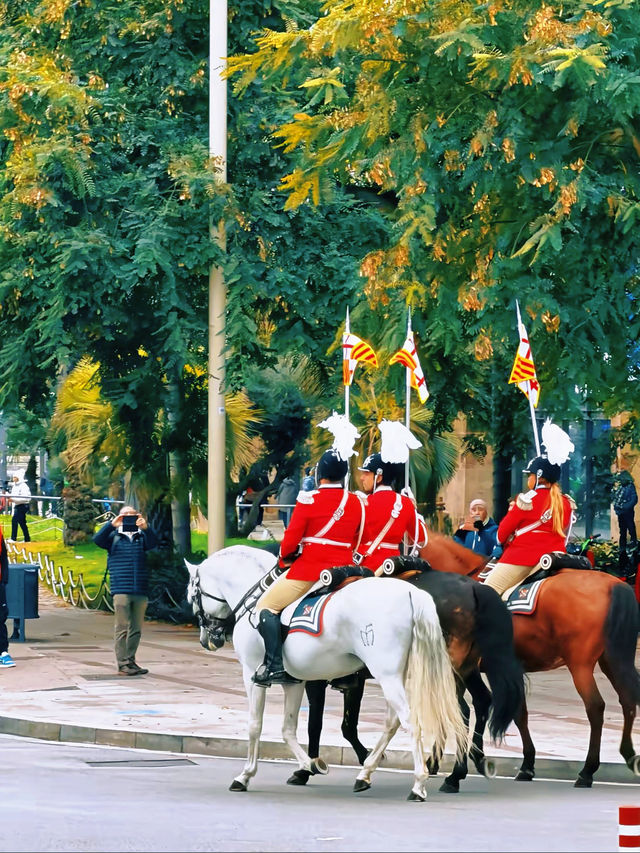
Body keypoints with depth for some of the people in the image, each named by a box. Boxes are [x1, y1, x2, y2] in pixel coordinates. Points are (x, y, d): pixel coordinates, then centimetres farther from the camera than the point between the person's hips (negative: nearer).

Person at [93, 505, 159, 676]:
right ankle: (122, 663, -4)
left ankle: (131, 661, 17)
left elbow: (153, 543, -5)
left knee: (136, 628, 8)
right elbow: (98, 540, -7)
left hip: (140, 590, 3)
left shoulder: (141, 537, 14)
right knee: (122, 627, -6)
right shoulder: (114, 536, 9)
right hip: (121, 589, -3)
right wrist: (112, 524, -20)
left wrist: (145, 528, -23)